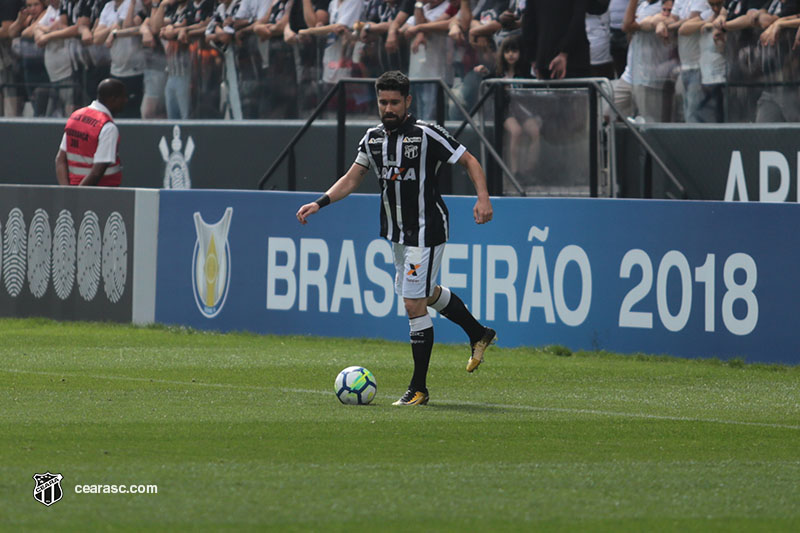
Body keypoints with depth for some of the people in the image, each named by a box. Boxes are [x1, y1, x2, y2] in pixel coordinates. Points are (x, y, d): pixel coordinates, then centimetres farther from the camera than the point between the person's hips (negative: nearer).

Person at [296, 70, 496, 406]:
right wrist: (319, 203, 0)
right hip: (397, 233, 8)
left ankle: (418, 389, -2)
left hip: (426, 231, -8)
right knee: (427, 294, 23)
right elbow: (351, 179, 12)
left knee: (414, 304, -10)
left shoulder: (427, 135, -16)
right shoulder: (373, 138, 4)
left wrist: (483, 197, -24)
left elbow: (470, 162, -10)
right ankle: (478, 334, 47)